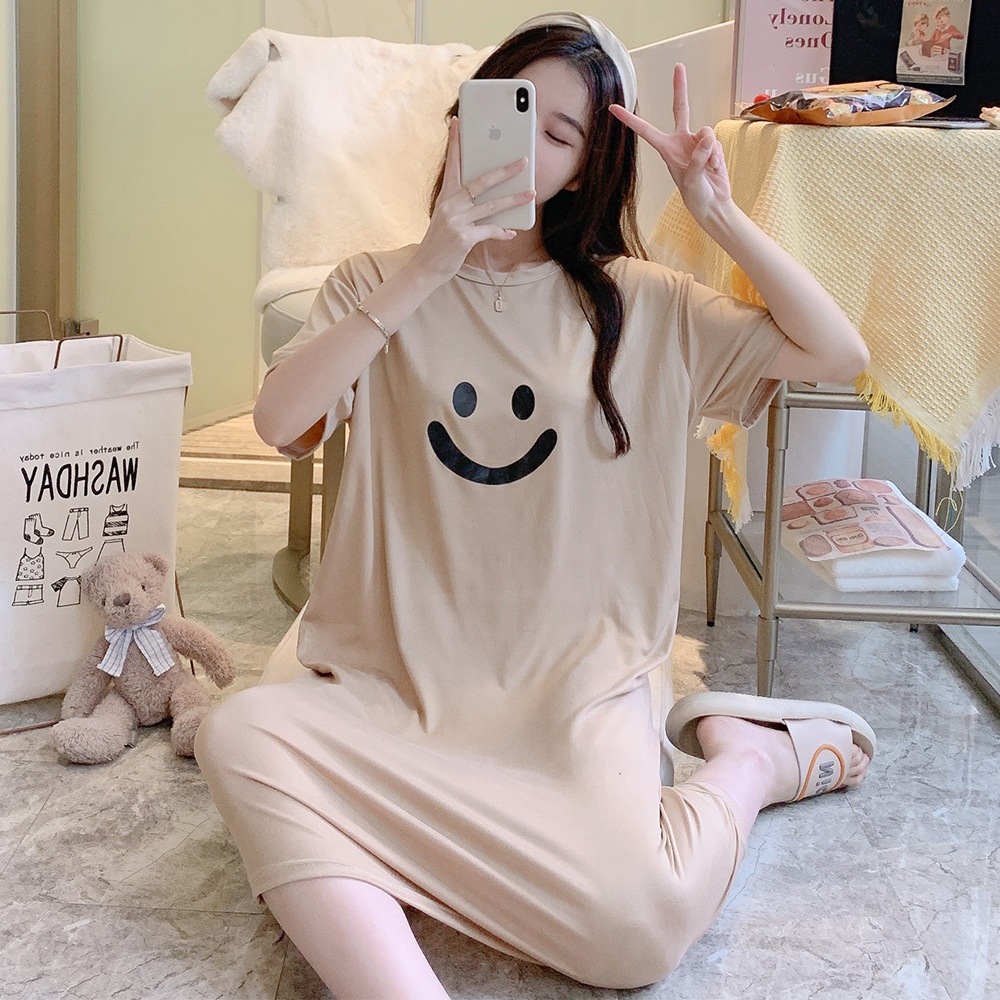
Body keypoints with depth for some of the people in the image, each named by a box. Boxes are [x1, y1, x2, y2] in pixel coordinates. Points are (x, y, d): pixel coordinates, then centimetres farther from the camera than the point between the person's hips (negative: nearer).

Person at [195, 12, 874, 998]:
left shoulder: (638, 304, 7)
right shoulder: (377, 287, 7)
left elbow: (839, 353, 1)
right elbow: (279, 421, -11)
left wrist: (718, 214, -7)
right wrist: (427, 269, -16)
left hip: (576, 690, -1)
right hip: (395, 689, 1)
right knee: (241, 733, -30)